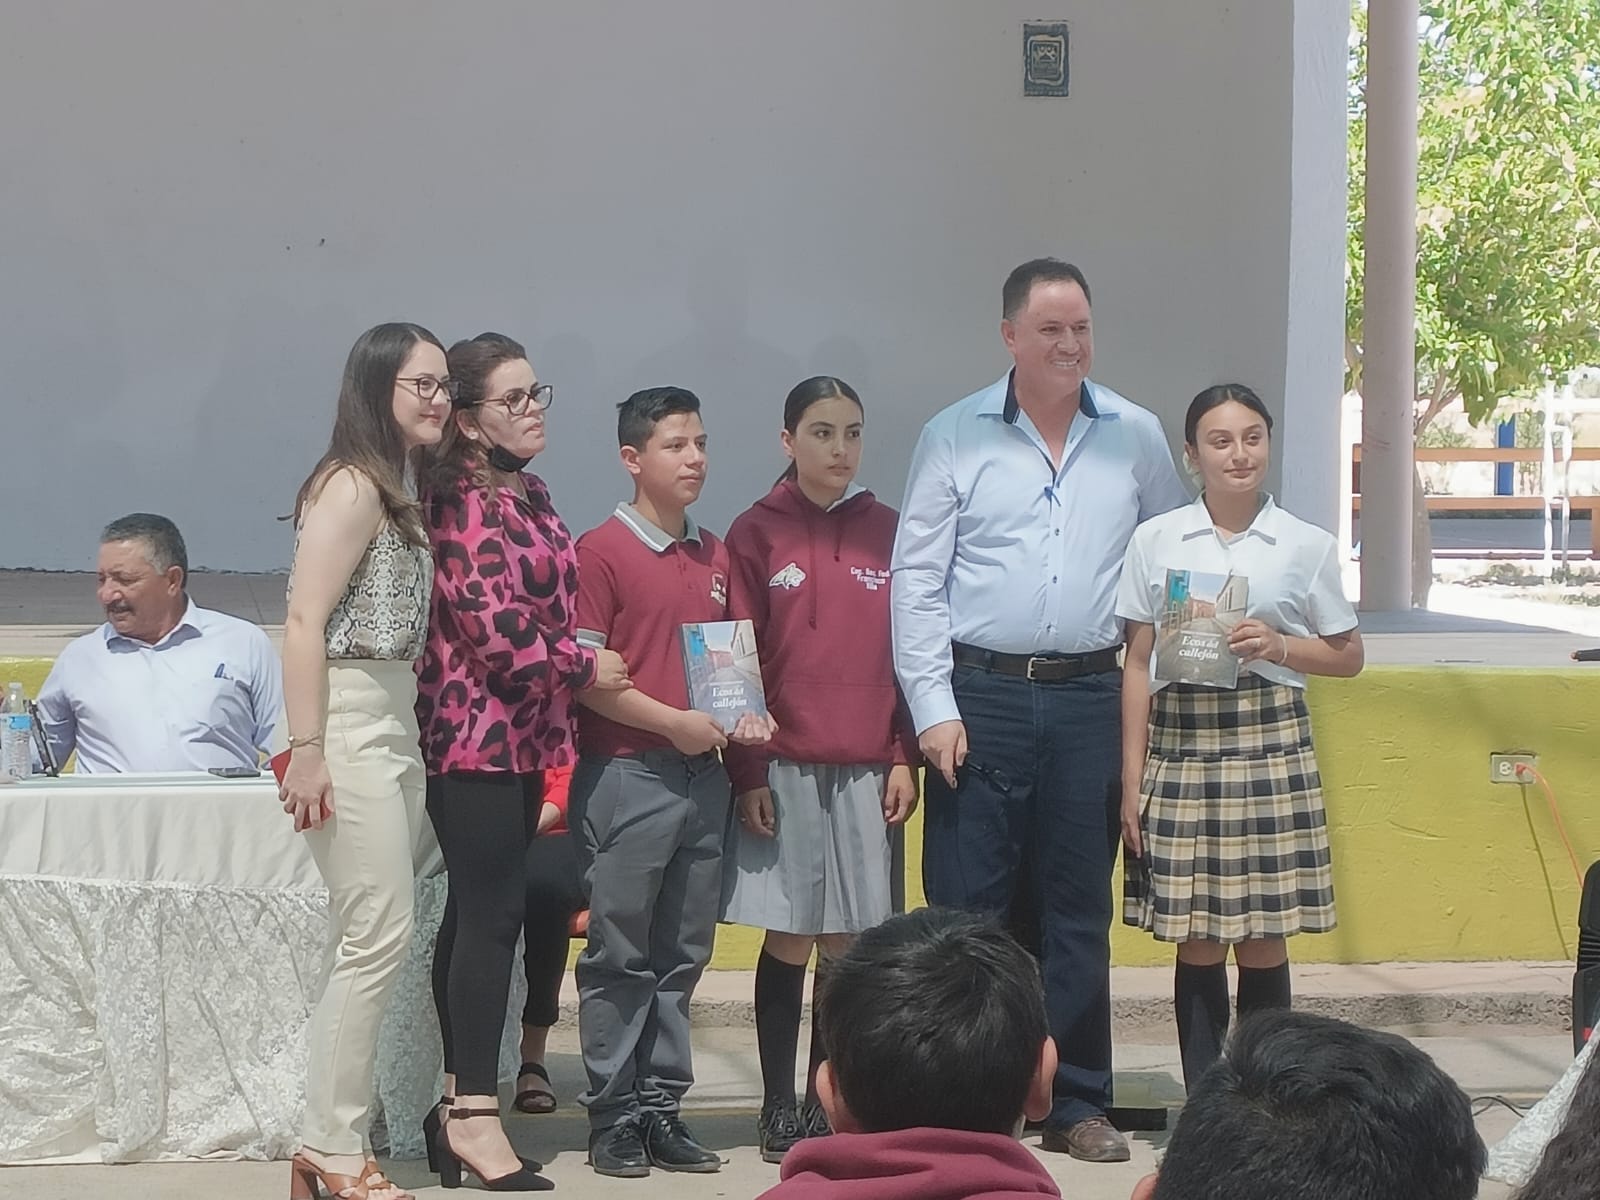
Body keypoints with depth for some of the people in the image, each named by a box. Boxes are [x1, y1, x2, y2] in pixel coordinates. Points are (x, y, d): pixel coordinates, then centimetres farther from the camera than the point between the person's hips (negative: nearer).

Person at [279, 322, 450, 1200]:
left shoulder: (399, 493, 17)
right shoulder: (350, 486, -10)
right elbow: (305, 622, -16)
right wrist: (306, 753, -21)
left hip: (396, 724, 9)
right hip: (350, 724, -9)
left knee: (367, 938, 7)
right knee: (379, 936, -7)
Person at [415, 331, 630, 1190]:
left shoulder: (524, 493, 15)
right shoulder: (467, 503, -14)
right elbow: (496, 625, -21)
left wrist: (554, 732, 19)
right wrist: (585, 666, -8)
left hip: (517, 735, 9)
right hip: (479, 733, -9)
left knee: (477, 912, 11)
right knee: (493, 912, -9)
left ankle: (458, 1100, 17)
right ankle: (473, 1116, -6)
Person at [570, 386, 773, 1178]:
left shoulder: (716, 558, 14)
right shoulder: (600, 552, -6)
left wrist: (744, 717, 3)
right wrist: (673, 722, -15)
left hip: (703, 775, 6)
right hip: (625, 775, -6)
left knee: (682, 955, 9)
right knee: (619, 955, 1)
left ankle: (662, 1109, 17)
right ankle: (613, 1117, 8)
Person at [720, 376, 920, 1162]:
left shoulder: (887, 532, 7)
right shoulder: (756, 534, -1)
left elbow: (908, 649, 8)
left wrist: (903, 758, 2)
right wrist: (747, 773, -6)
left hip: (866, 769, 2)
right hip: (784, 768, -2)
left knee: (849, 943, 5)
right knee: (789, 937, 2)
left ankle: (827, 1105, 16)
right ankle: (778, 1108, 12)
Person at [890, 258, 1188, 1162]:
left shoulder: (1137, 437, 7)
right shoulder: (955, 437, 0)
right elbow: (917, 580, -1)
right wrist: (934, 706, -7)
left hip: (1088, 697, 2)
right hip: (980, 696, -2)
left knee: (1080, 908, 8)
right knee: (967, 906, -1)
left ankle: (1078, 1103, 16)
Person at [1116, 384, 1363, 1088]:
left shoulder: (1306, 546, 5)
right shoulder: (1156, 542, 5)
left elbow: (1348, 655, 12)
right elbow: (1138, 664, 6)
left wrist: (1279, 646, -8)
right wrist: (1132, 777, 2)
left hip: (1269, 742, 0)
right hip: (1181, 739, 0)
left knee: (1263, 936, 1)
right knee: (1196, 939, 2)